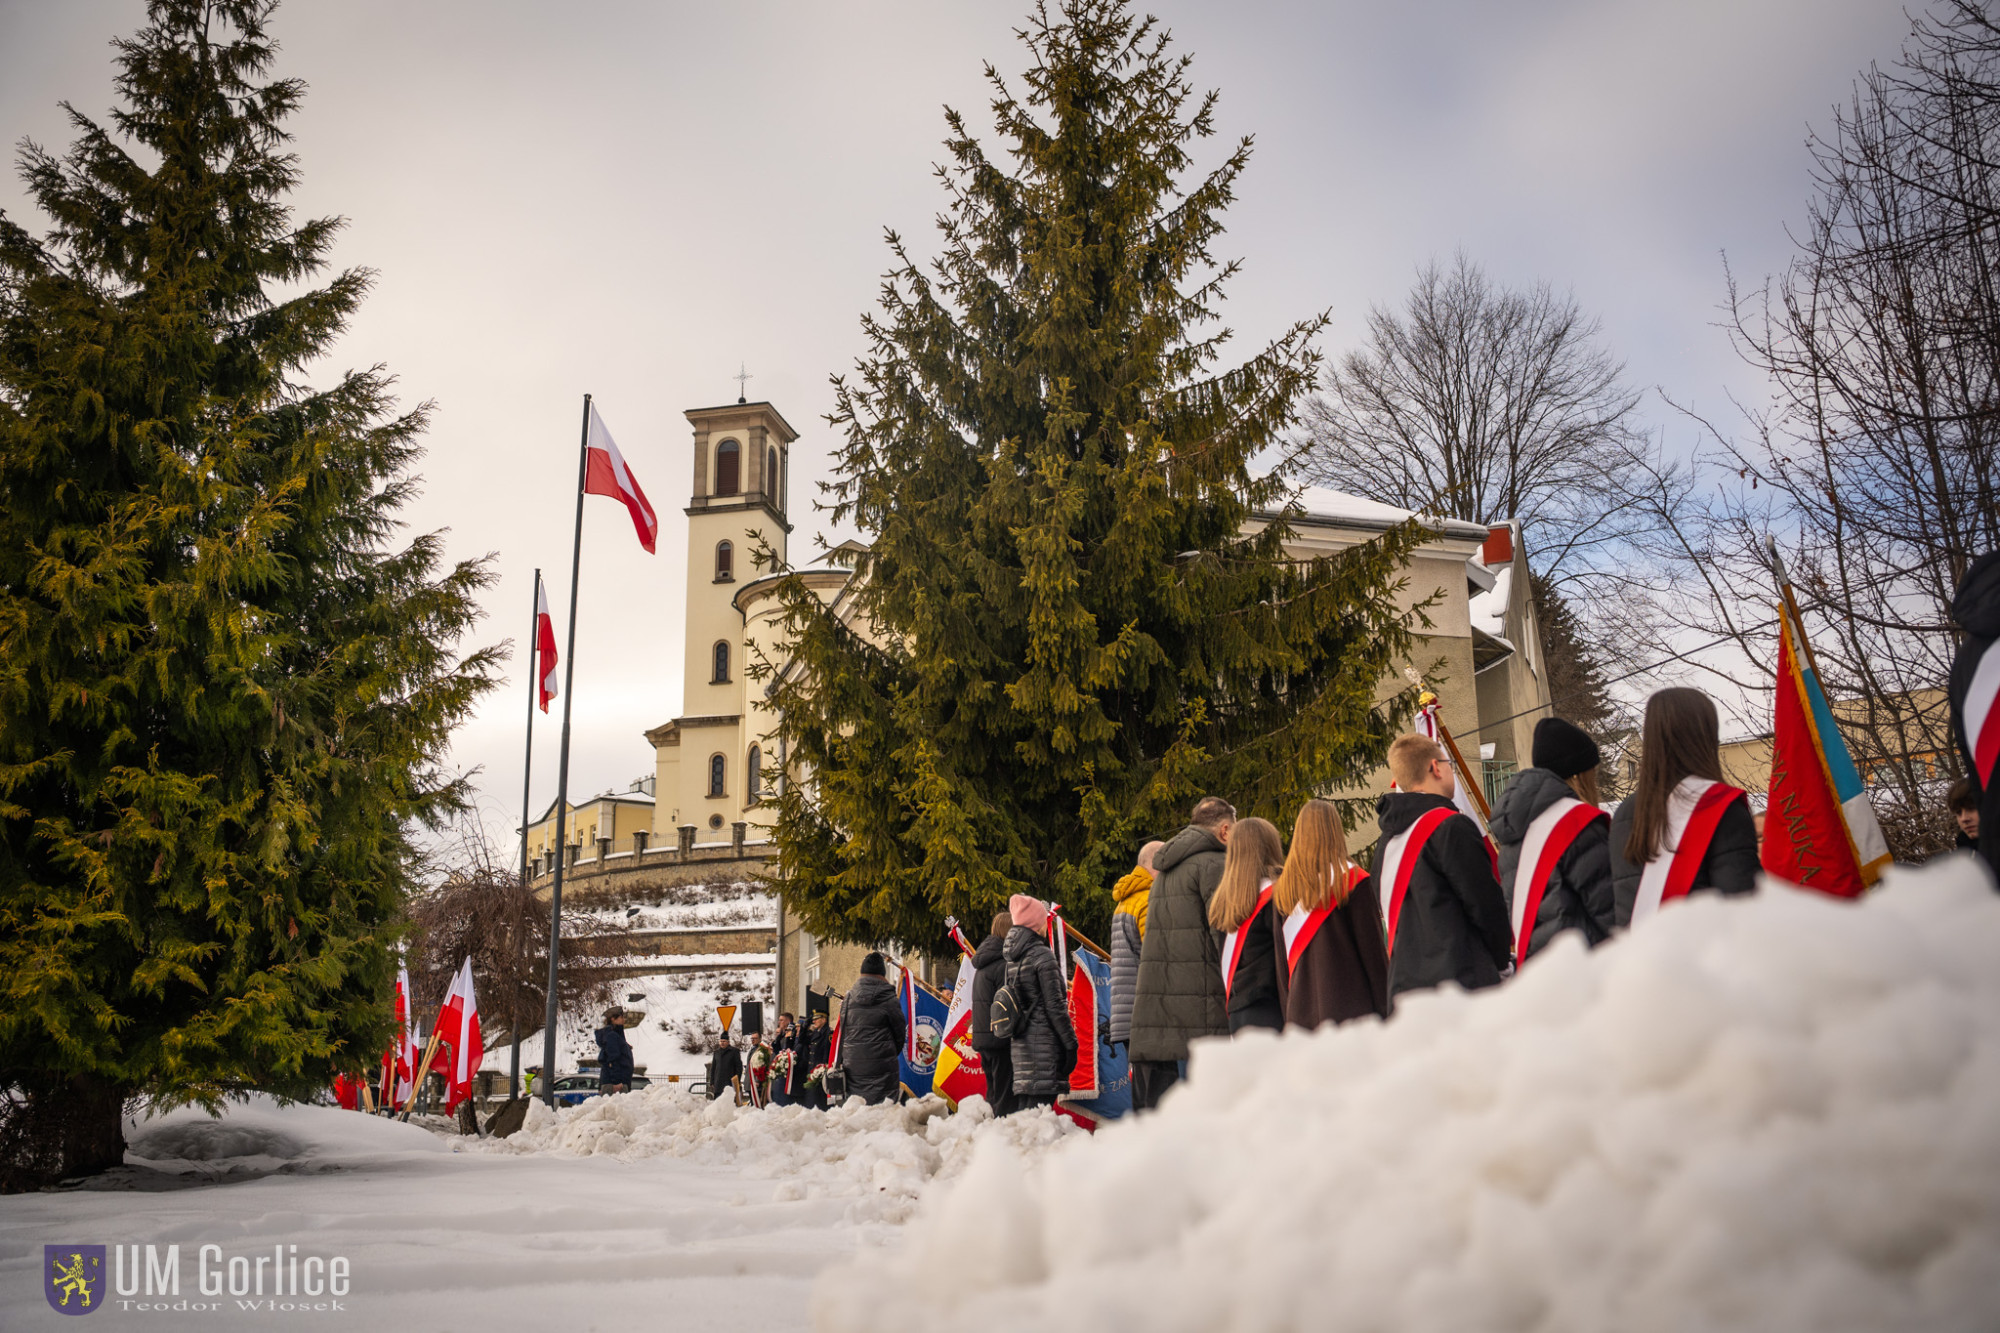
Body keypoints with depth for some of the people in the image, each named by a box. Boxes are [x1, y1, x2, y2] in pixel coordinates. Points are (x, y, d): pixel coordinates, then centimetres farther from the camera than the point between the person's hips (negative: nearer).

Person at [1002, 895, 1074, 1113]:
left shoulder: (1011, 958, 12)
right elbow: (1055, 1005, -12)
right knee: (1040, 1102, -9)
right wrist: (1070, 1043, -8)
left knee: (1023, 1105, 10)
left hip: (1019, 1044, 8)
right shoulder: (1042, 956, -11)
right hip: (1043, 1043, -8)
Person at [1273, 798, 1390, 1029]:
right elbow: (1373, 952, -3)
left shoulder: (1281, 889, 6)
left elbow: (1280, 960, 10)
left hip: (1300, 1014, 4)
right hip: (1351, 1010, -4)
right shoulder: (1354, 881, -5)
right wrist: (1384, 1012, 3)